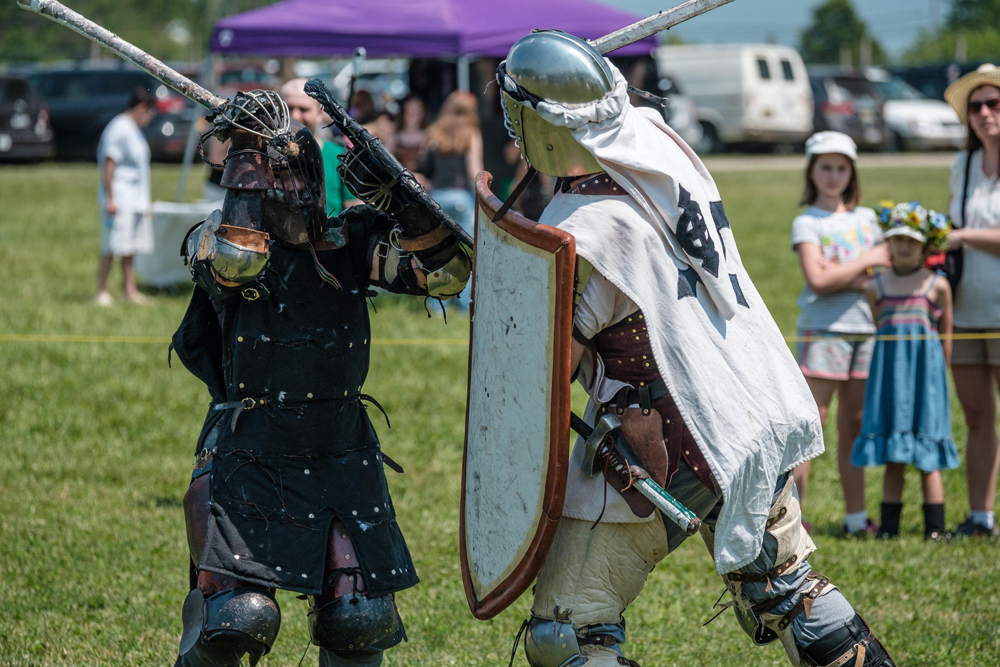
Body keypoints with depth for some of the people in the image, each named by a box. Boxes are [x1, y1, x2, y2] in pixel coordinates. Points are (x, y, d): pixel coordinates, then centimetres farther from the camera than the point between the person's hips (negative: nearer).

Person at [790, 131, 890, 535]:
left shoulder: (866, 218, 14)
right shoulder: (807, 223, -1)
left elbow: (888, 268, 11)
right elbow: (817, 279, -13)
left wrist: (845, 277, -6)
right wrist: (866, 263, -10)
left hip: (864, 330, 5)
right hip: (823, 330, -5)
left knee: (854, 425, 8)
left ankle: (856, 517, 11)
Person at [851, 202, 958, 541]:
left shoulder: (937, 286, 2)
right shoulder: (876, 288, 7)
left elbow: (946, 336, 7)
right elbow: (875, 335, 12)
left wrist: (940, 374, 5)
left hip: (925, 375, -2)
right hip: (889, 375, 2)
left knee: (928, 458, -1)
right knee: (892, 459, 4)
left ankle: (934, 527, 2)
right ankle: (888, 525, 8)